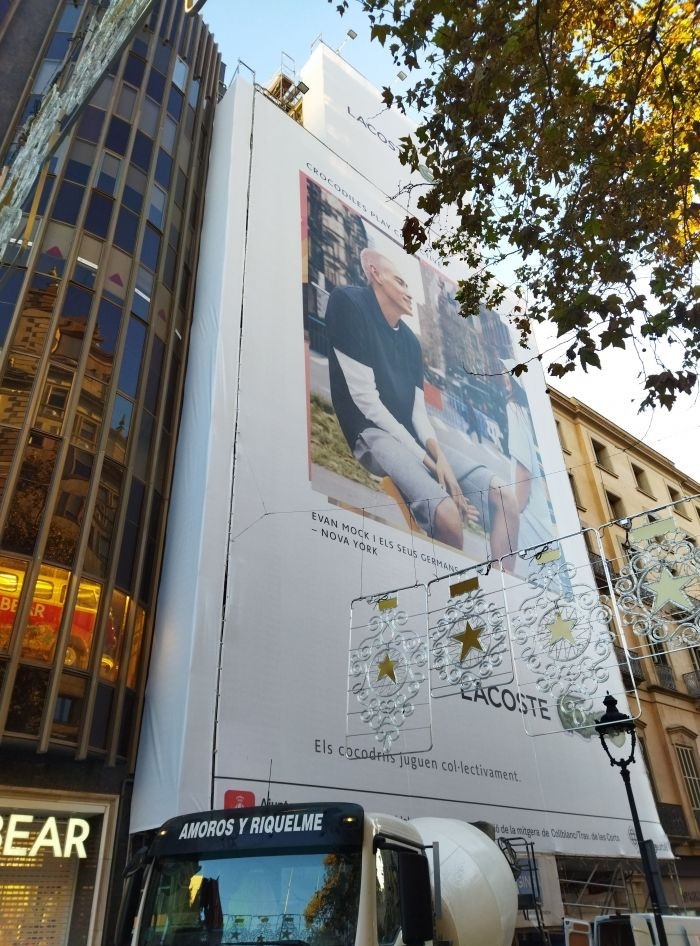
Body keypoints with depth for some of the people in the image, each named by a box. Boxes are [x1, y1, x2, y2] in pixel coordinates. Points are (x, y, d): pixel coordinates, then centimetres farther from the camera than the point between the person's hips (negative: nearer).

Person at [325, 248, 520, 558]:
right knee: (448, 514, -31)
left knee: (505, 498, -8)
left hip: (412, 439, 8)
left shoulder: (410, 340, 19)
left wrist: (439, 456, -14)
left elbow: (418, 410, 9)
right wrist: (428, 461, -14)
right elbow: (366, 400, -12)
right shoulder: (349, 304, -4)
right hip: (372, 434, -8)